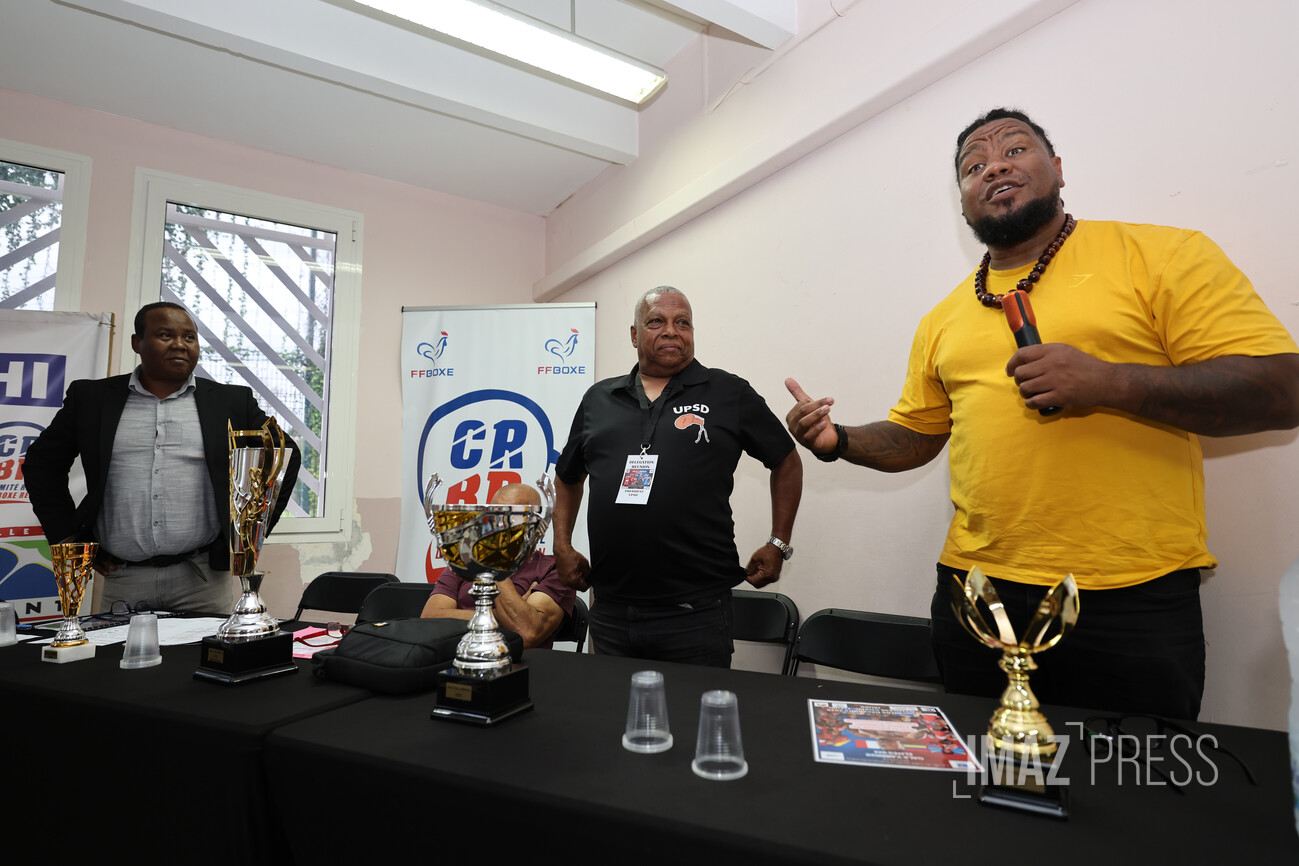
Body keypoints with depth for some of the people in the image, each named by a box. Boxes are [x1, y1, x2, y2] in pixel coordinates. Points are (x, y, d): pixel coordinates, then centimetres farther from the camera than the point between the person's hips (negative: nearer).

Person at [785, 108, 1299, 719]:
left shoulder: (1163, 256, -1)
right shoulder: (943, 321, 11)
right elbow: (914, 435, 18)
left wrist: (1108, 382, -20)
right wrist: (840, 442, -1)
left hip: (1131, 601, -3)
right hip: (976, 593, 4)